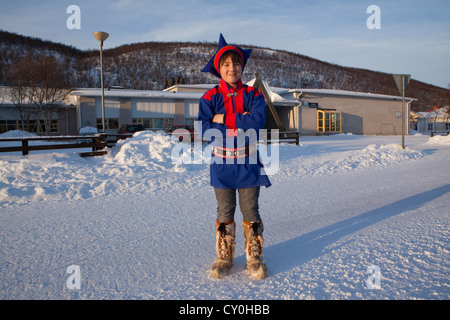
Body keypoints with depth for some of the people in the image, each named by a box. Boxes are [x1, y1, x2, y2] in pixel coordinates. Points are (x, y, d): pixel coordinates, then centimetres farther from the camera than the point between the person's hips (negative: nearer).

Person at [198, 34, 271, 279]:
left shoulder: (252, 95, 1)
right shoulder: (210, 97, 1)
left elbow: (257, 121, -16)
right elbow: (205, 129, -11)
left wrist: (224, 119, -14)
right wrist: (239, 127, -15)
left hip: (248, 163, 0)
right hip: (222, 164, 0)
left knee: (250, 210, 6)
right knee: (224, 212, 9)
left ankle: (255, 257, 21)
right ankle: (223, 256, 23)